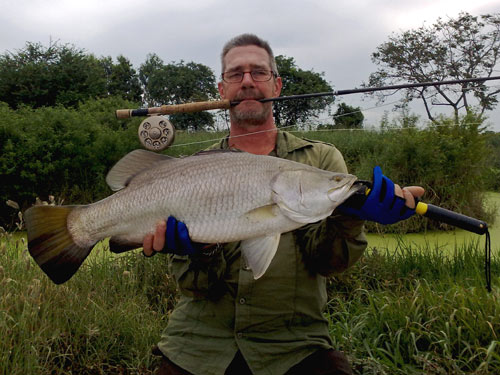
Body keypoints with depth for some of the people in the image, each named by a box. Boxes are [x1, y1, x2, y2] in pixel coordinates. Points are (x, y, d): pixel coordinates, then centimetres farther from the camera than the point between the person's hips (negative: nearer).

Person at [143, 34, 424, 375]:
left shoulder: (321, 159, 5)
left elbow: (325, 261, -6)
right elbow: (195, 284, -1)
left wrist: (349, 217, -24)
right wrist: (200, 249, -22)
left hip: (294, 344, 0)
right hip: (201, 343, 1)